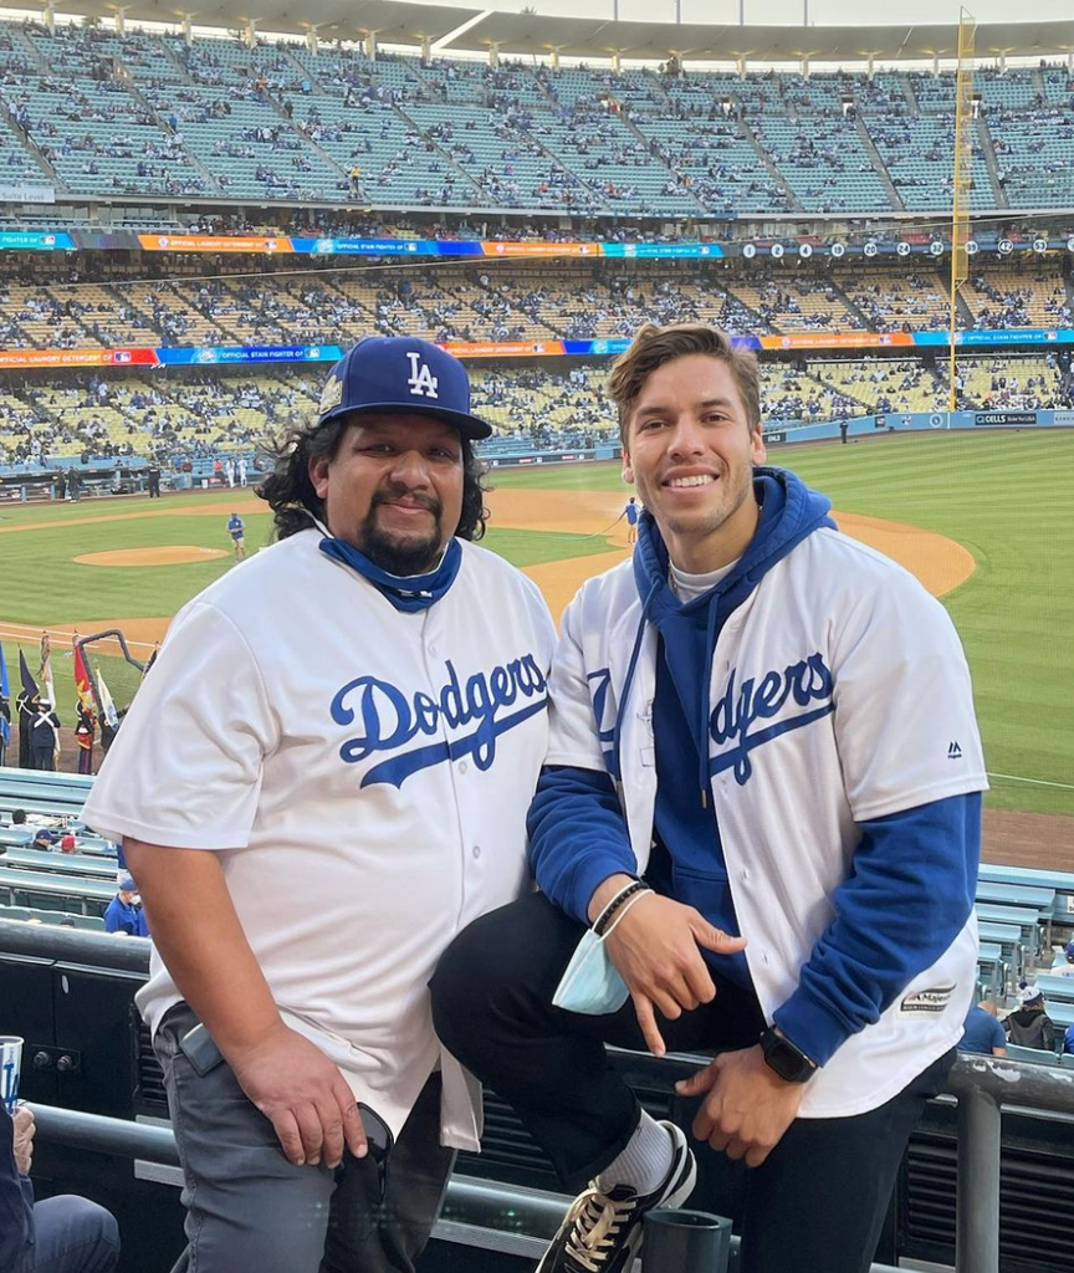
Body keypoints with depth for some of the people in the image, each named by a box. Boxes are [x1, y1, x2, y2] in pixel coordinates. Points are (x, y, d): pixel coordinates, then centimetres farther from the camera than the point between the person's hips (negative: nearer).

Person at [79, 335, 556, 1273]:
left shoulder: (514, 598, 5)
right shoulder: (246, 618, -14)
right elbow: (165, 843, -16)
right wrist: (258, 1045, -19)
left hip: (438, 1056, 6)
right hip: (269, 1051, -6)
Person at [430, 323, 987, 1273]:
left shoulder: (873, 604, -17)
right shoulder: (603, 613, 1)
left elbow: (925, 860, -18)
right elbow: (570, 793, 0)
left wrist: (786, 1056, -17)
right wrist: (616, 899, -26)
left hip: (845, 1000, -3)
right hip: (677, 942, 4)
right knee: (476, 977, -19)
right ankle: (635, 1167, 6)